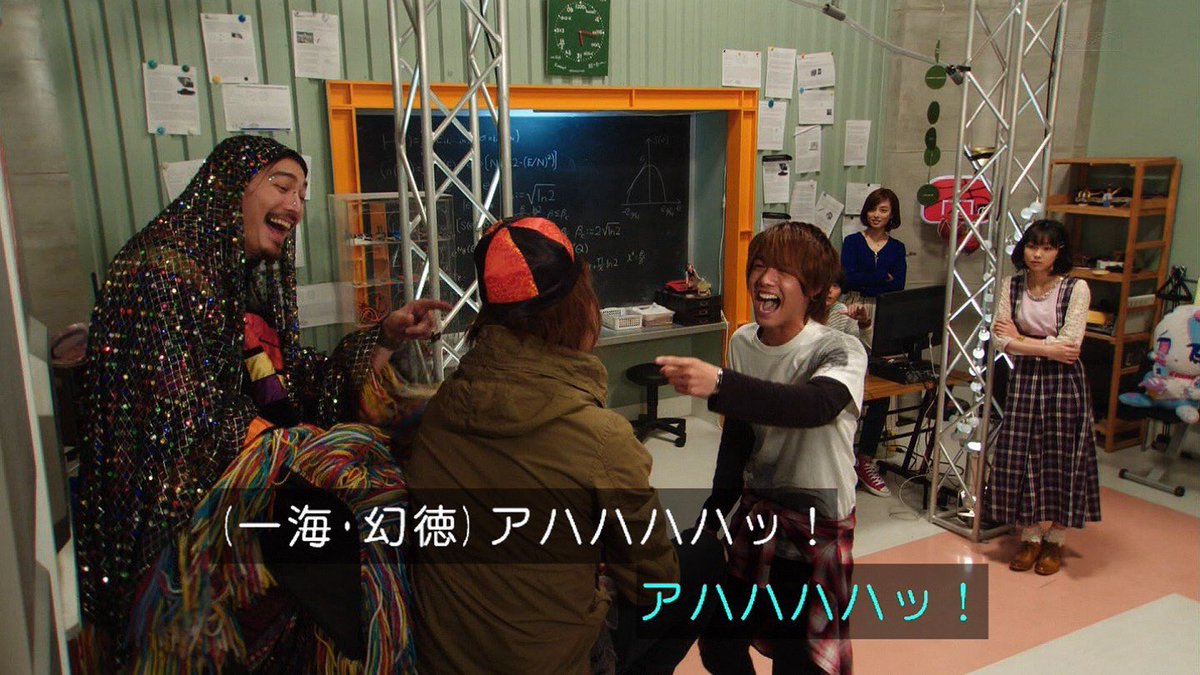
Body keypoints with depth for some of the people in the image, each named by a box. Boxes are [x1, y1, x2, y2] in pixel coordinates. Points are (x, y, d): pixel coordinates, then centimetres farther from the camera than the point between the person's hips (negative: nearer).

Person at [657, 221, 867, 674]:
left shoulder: (840, 352, -19)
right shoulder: (743, 342, -1)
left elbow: (814, 405, -42)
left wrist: (718, 384, -54)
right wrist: (715, 508, 11)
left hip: (818, 526, -5)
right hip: (755, 511, 5)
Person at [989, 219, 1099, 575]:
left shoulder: (1076, 288, -9)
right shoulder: (1012, 286, 1)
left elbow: (1070, 344, -17)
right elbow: (1001, 340, -7)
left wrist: (1022, 340, -9)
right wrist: (1049, 348, -14)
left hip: (1064, 384, -3)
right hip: (1024, 380, 3)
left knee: (1060, 461, 4)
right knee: (1022, 459, 4)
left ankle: (1055, 540, 20)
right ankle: (1030, 537, 19)